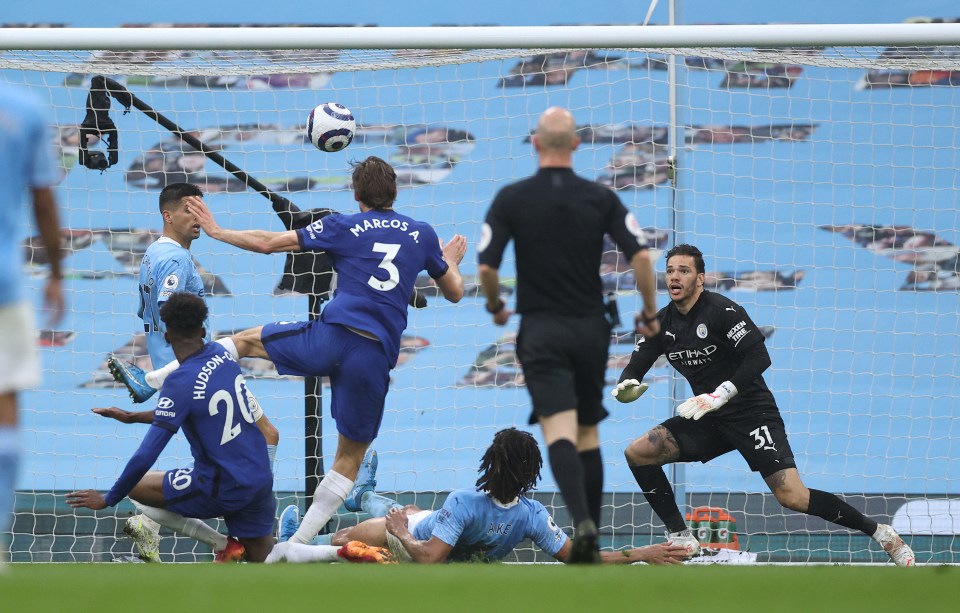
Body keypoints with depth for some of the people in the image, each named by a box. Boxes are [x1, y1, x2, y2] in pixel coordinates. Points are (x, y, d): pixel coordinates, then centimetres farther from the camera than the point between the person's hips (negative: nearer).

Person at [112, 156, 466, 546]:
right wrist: (450, 263, 45)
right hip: (377, 357, 2)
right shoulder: (422, 234, 12)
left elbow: (268, 243, 7)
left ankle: (155, 380, 10)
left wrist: (217, 231, 22)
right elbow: (454, 293, 23)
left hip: (331, 337, -1)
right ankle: (299, 543, 11)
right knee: (350, 456, 13)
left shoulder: (343, 227, 6)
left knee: (246, 341, 21)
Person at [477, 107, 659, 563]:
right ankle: (592, 541, 18)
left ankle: (582, 521, -34)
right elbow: (640, 256, -8)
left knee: (559, 432, -11)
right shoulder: (601, 198, -1)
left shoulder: (511, 199, -5)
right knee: (588, 435, 16)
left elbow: (486, 267, -8)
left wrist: (495, 307, 12)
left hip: (541, 331, -3)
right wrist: (650, 313, 6)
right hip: (591, 328, 3)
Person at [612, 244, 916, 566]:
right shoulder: (661, 322, 4)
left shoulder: (722, 310, -15)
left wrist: (717, 396, -32)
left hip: (751, 415, -7)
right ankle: (681, 538, 1)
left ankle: (880, 532, -4)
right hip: (707, 420, 7)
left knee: (793, 498, -18)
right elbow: (635, 367, 4)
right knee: (637, 453, -9)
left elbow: (759, 358, -23)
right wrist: (624, 387, -21)